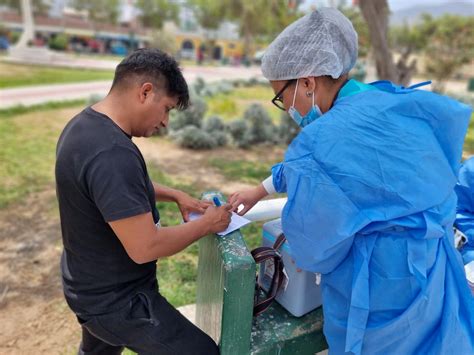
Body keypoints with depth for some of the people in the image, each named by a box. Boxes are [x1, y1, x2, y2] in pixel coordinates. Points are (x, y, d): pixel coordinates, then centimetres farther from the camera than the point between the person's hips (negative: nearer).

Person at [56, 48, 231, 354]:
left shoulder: (86, 124, -1)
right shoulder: (111, 153, -33)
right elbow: (145, 247, -31)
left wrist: (175, 195, 6)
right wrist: (208, 223, -16)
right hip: (117, 300, -10)